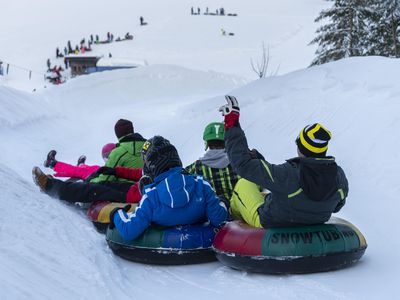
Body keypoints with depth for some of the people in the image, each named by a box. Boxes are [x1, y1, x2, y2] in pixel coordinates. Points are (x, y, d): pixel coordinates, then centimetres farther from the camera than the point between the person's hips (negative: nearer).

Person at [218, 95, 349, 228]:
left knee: (243, 184, 17)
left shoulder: (287, 175, -39)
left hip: (270, 225, -5)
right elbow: (337, 205, -1)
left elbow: (243, 164, -32)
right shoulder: (339, 176, -22)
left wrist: (231, 125, -23)